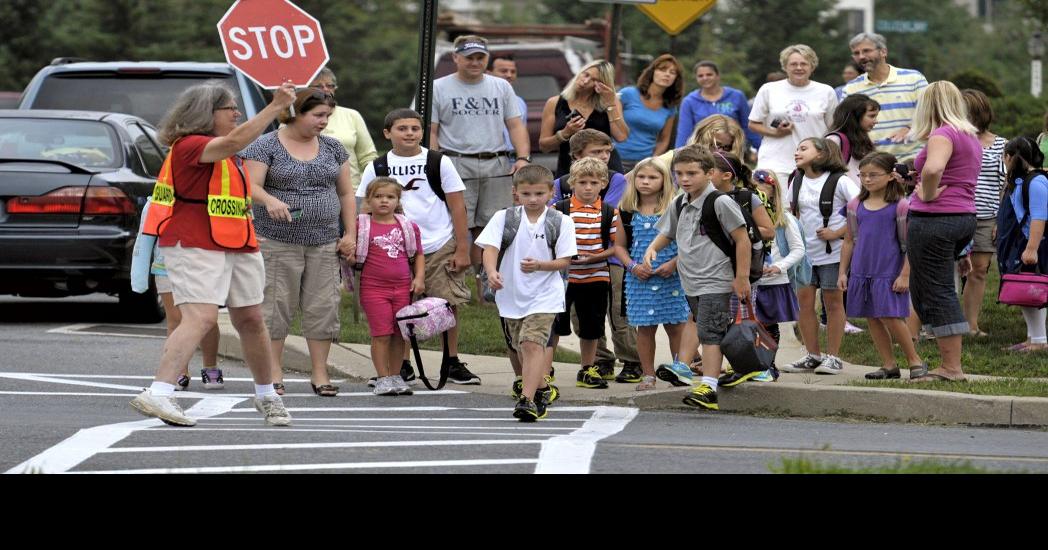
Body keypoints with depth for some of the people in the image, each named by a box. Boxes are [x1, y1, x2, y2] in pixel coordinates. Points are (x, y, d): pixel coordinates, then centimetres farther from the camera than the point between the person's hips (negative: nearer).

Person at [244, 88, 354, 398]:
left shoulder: (332, 149, 13)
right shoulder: (266, 146, -2)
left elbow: (346, 193, 17)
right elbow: (251, 186, -12)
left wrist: (350, 234, 9)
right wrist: (269, 199, -33)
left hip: (324, 243, 4)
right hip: (278, 242, -4)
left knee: (323, 306, 1)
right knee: (276, 305, -5)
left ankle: (320, 373, 7)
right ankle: (274, 374, 0)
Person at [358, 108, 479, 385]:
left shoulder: (439, 163, 0)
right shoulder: (378, 168, 4)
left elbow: (457, 206, 1)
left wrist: (462, 249, -3)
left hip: (440, 247, -1)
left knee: (448, 305, 2)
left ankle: (453, 363, 13)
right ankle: (403, 365, 14)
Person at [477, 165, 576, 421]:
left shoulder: (560, 222, -3)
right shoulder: (504, 218, -1)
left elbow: (564, 260, -3)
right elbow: (490, 248, -10)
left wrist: (540, 265, -21)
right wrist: (492, 272, -30)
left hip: (544, 294, -3)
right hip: (511, 293, 3)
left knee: (532, 343, -19)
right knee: (523, 347, 15)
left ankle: (527, 399, -24)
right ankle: (541, 390, 36)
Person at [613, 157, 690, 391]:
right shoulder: (627, 212, 5)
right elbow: (619, 245, 10)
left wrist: (674, 264, -15)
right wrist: (632, 266, -6)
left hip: (671, 277, -2)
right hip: (640, 279, 2)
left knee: (676, 326, 2)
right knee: (645, 327, 5)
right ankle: (647, 375, 13)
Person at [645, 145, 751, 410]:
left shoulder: (720, 202, -12)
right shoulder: (679, 205, 11)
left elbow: (742, 240, -11)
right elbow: (667, 234, 26)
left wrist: (742, 277, -12)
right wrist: (652, 248, 3)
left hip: (715, 282, -8)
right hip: (691, 283, 8)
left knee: (709, 332, -15)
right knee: (708, 333, 12)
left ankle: (708, 388, -20)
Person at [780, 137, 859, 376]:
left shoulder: (839, 181, -10)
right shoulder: (797, 183, 9)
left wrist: (838, 233, -16)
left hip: (832, 252, -6)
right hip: (805, 252, 6)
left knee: (833, 302, 2)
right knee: (804, 301, 3)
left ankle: (832, 357, 7)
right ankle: (812, 356, 12)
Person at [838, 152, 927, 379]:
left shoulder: (900, 206, -7)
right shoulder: (855, 206, 8)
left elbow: (909, 244, -7)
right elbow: (849, 241, 14)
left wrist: (905, 275, -11)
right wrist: (843, 272, 11)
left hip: (889, 273, -5)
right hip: (861, 272, 5)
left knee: (891, 317, -9)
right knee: (872, 319, 6)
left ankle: (915, 360, 6)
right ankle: (889, 365, 14)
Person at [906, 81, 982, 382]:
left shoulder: (943, 134, -13)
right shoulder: (971, 136, 17)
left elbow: (933, 167, -32)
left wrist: (928, 194, -16)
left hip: (935, 219, -9)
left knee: (936, 293, -4)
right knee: (923, 290, 16)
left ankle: (952, 368, -4)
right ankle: (950, 364, 14)